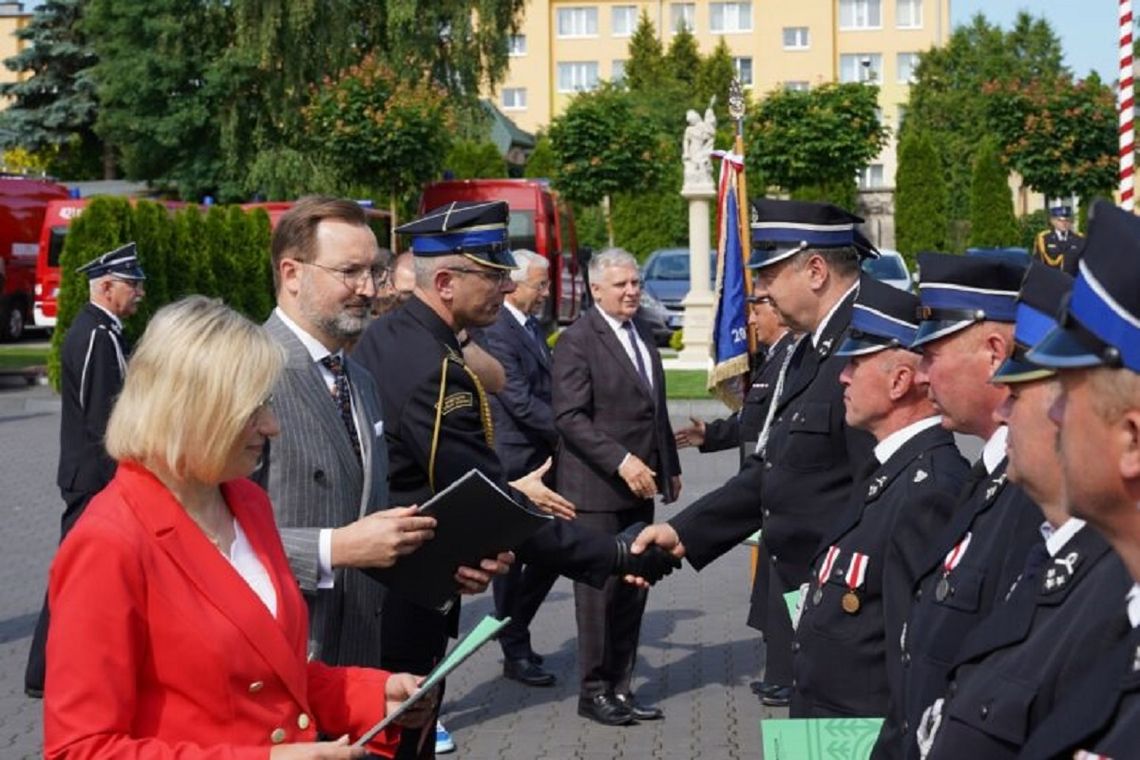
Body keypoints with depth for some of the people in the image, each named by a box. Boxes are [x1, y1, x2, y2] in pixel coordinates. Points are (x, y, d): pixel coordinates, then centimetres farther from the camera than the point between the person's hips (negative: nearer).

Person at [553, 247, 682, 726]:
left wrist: (670, 466, 20)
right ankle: (594, 691, 8)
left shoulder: (643, 337, 16)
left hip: (639, 486, 7)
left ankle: (619, 686, 16)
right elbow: (570, 417, -16)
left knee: (633, 588, 8)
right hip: (597, 488, -7)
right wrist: (621, 461, -21)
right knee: (600, 588, -2)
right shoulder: (577, 340, -9)